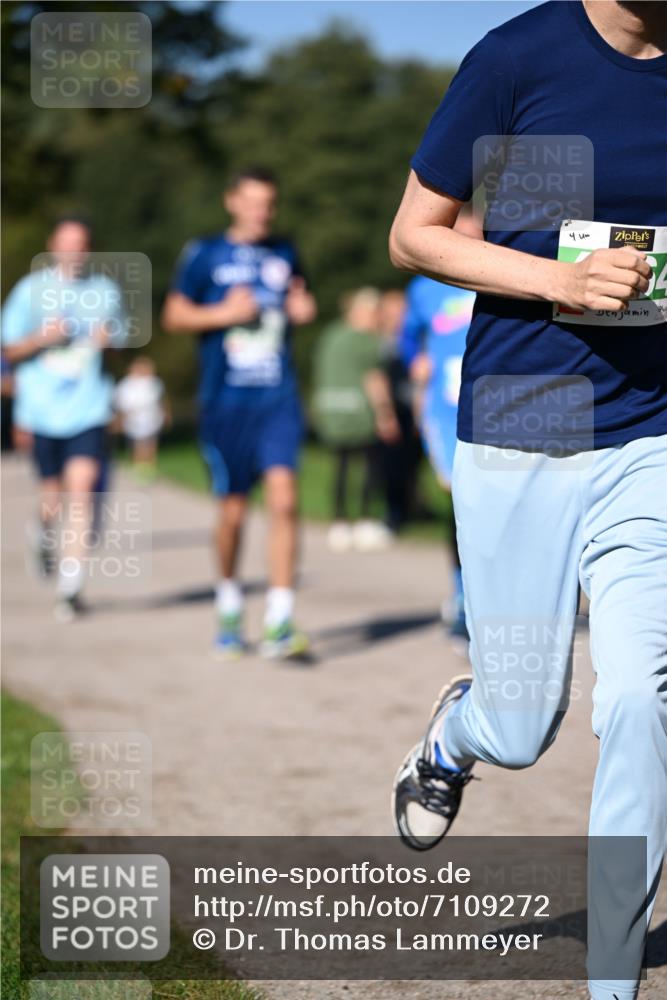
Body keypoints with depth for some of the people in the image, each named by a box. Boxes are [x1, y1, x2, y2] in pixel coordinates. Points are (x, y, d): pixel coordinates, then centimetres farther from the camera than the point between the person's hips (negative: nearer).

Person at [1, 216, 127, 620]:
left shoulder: (106, 291, 7)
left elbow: (120, 337, 20)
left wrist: (109, 338, -4)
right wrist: (43, 338, -14)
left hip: (89, 408, 0)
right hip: (43, 409, 0)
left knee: (81, 488, -15)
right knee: (53, 494, 7)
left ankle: (71, 587, -13)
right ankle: (46, 536, 44)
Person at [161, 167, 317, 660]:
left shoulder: (285, 253, 12)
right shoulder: (205, 254, 3)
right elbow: (174, 315, 4)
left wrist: (303, 310, 4)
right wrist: (224, 313, -11)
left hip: (279, 399, 1)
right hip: (226, 400, -1)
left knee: (284, 499, -15)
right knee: (233, 511, 6)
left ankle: (280, 623, -16)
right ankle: (229, 610, 30)